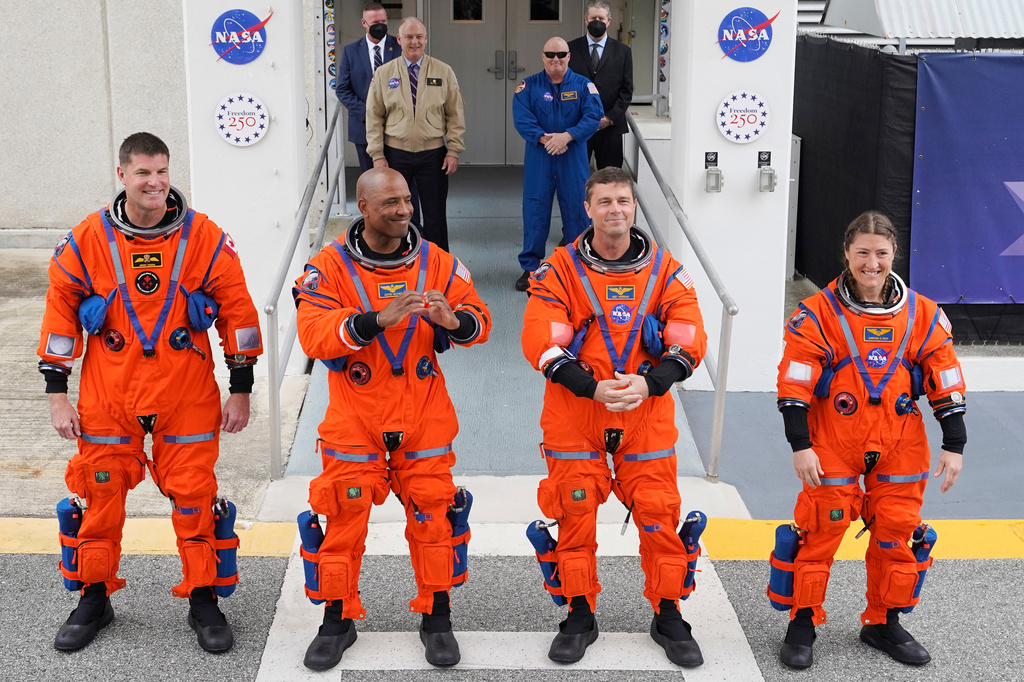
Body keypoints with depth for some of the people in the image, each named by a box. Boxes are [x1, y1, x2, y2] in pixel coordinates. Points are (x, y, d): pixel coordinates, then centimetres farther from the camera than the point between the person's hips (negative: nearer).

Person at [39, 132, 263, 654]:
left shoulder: (205, 238, -5)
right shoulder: (88, 240, -4)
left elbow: (237, 311, 1)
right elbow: (60, 311, 4)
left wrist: (241, 389, 1)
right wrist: (56, 393, 2)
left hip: (187, 397, -1)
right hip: (107, 397, 1)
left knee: (193, 495, 3)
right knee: (100, 495, 8)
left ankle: (203, 600, 19)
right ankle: (94, 598, 27)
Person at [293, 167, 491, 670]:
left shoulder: (436, 262, 1)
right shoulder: (331, 266, -7)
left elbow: (479, 322, -1)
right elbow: (313, 335, -20)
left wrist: (452, 319, -25)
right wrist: (378, 319, -34)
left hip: (424, 417, 2)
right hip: (354, 417, -2)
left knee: (431, 515, 3)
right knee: (344, 519, 1)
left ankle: (436, 617, 20)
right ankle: (338, 620, 19)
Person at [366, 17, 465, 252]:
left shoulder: (443, 72, 2)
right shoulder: (383, 74, 2)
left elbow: (456, 115, 2)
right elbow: (374, 117, 3)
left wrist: (454, 151, -5)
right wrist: (377, 155, -3)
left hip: (433, 154, 0)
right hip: (395, 153, 0)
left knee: (435, 215, 5)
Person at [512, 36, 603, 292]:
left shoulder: (583, 85, 3)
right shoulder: (529, 86, 3)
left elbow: (594, 116, -7)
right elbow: (521, 118, -7)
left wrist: (567, 136, -19)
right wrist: (544, 138, -19)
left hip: (573, 158, 0)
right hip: (538, 158, 0)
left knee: (576, 210, 5)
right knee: (535, 211, 1)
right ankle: (530, 268, 10)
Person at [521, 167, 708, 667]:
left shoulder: (665, 271, 1)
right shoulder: (559, 270, -4)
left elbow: (689, 343, -4)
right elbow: (540, 343, -12)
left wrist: (646, 384, -21)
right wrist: (594, 388, -23)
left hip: (647, 416, 1)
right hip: (574, 416, -1)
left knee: (659, 514, 1)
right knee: (575, 515, 5)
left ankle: (668, 617, 19)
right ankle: (580, 617, 23)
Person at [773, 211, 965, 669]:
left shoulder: (923, 315, 2)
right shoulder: (818, 314, -7)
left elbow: (945, 383, 6)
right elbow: (794, 385, -8)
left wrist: (954, 445, 2)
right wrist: (800, 445, -12)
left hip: (900, 446, 3)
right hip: (832, 444, -3)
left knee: (896, 534, 9)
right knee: (821, 531, -2)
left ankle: (884, 624, 27)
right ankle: (802, 624, 13)